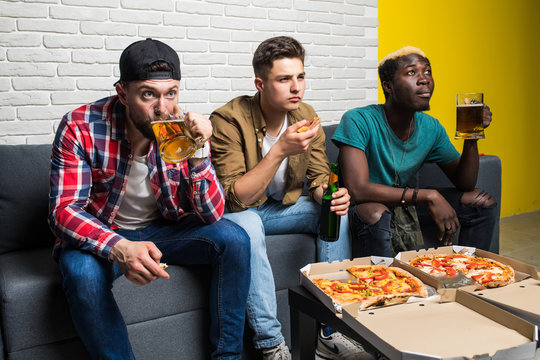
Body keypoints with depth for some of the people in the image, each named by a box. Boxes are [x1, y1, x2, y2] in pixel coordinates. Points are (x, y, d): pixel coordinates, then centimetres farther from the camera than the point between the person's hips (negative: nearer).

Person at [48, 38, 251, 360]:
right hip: (101, 234, -2)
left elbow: (211, 215, -17)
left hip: (164, 228, 3)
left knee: (234, 239, -18)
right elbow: (64, 211, -21)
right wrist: (120, 248, -40)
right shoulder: (81, 127, -20)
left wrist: (199, 152, -33)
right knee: (83, 272, -34)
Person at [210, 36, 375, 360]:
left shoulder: (306, 116, -5)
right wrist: (280, 151, -35)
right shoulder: (228, 120, -23)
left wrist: (332, 194, -25)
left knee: (338, 211, -15)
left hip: (285, 206, 6)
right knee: (245, 225, -37)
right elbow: (234, 198, -28)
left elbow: (319, 178, 0)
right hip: (241, 211, -5)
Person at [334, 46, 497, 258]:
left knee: (484, 201, 3)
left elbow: (464, 183, 3)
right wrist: (429, 196, -30)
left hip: (403, 203, 7)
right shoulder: (358, 121, -23)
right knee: (375, 213, -40)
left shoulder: (431, 128, -2)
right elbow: (358, 190, -32)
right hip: (363, 208, -6)